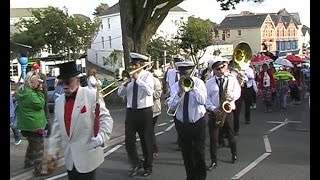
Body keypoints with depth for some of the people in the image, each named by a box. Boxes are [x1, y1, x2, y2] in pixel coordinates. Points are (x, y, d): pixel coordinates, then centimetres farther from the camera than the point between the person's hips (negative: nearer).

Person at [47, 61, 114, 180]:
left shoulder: (92, 95, -9)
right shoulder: (59, 101, 10)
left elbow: (106, 119, -10)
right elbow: (56, 130, 12)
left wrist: (101, 137, -26)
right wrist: (52, 152, 10)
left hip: (87, 157, -5)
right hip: (69, 159, 6)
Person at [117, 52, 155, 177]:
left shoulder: (147, 75, -5)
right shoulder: (130, 76, 7)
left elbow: (149, 91, -22)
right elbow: (120, 93, 5)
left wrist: (137, 79, -20)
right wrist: (126, 82, -11)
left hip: (145, 111, -4)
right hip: (131, 111, 4)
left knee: (146, 140, 8)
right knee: (129, 140, 2)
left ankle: (147, 166, 25)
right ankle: (136, 164, 23)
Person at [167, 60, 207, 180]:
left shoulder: (199, 83, -5)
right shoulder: (175, 86, 0)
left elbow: (202, 100, -21)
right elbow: (171, 105, -14)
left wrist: (193, 87, -29)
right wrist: (180, 93, -28)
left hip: (198, 122, -2)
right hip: (181, 123, 2)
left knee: (199, 152, 3)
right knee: (186, 152, 11)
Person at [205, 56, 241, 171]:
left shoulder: (232, 79, 3)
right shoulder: (209, 83, 1)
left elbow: (238, 92, 0)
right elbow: (206, 98, -1)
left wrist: (232, 96, -22)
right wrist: (213, 109, -16)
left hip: (227, 111, 0)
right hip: (214, 113, 0)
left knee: (231, 135, 14)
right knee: (213, 138, 0)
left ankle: (234, 155, 37)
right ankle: (214, 161, 9)